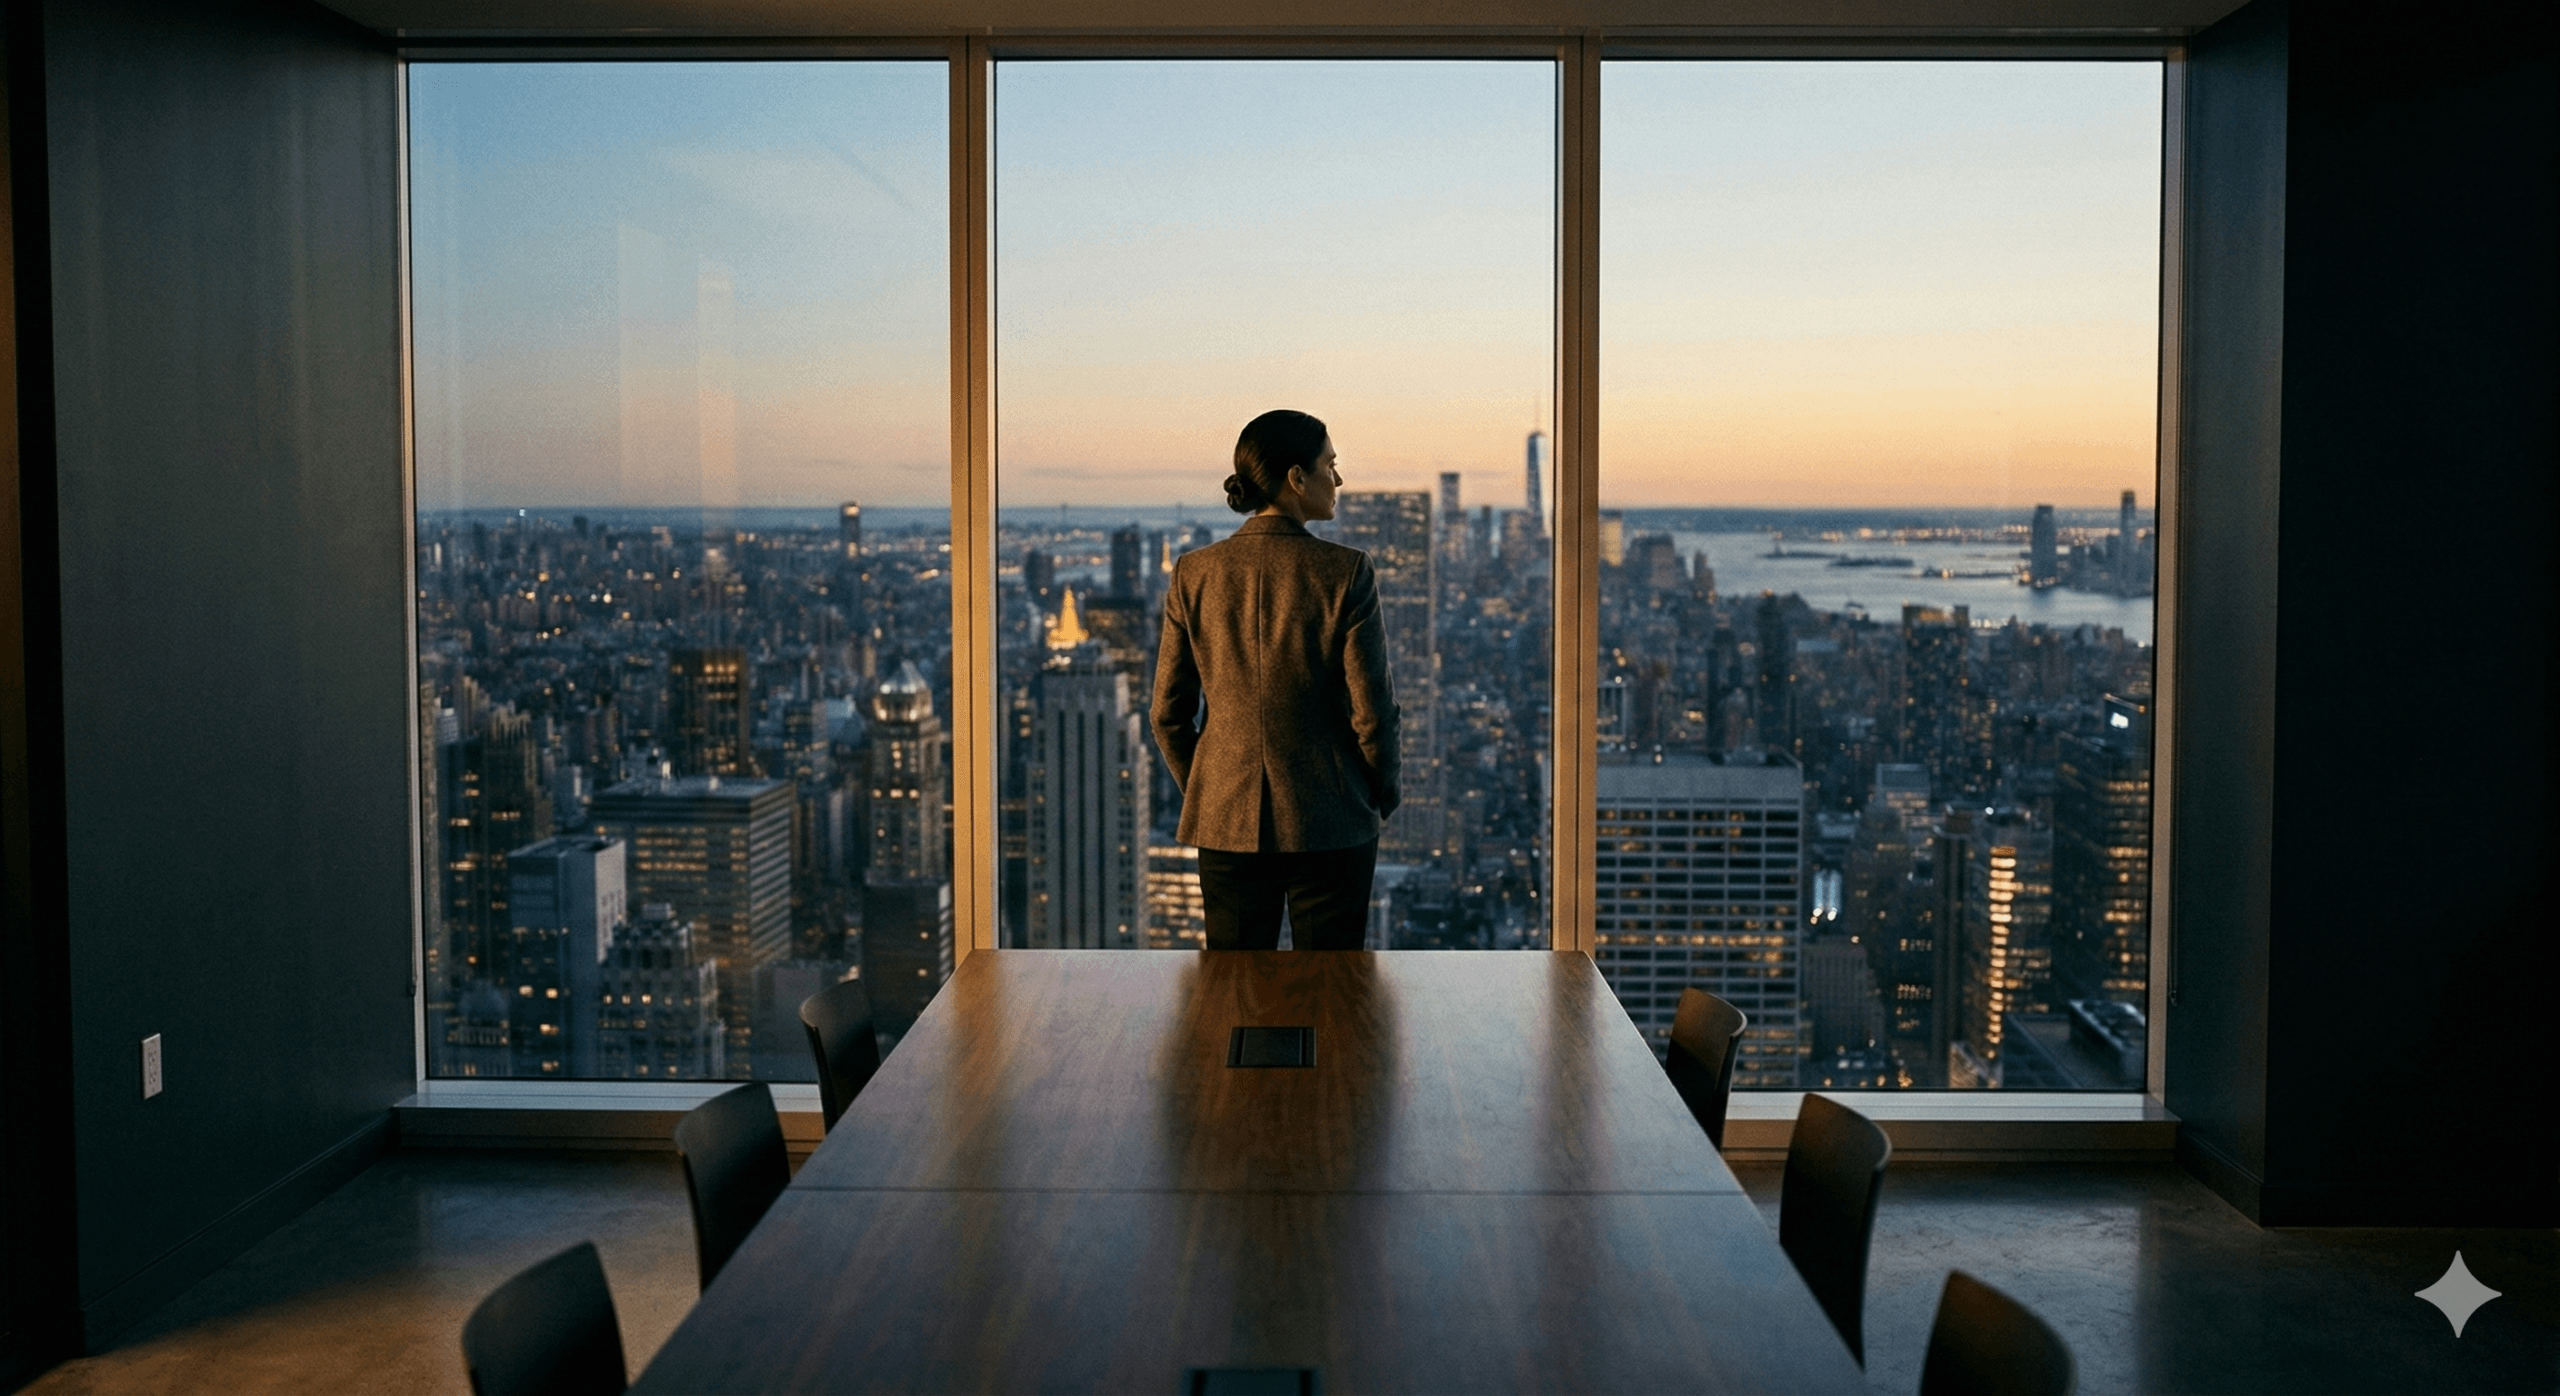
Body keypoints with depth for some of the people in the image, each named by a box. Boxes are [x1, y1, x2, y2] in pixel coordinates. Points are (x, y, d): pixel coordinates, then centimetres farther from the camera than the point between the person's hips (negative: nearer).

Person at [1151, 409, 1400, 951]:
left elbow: (1168, 712, 2)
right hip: (1329, 822, -3)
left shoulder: (1194, 574, -2)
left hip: (1226, 822, 3)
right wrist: (1381, 794, 8)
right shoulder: (1345, 572, -11)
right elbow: (1371, 707, -9)